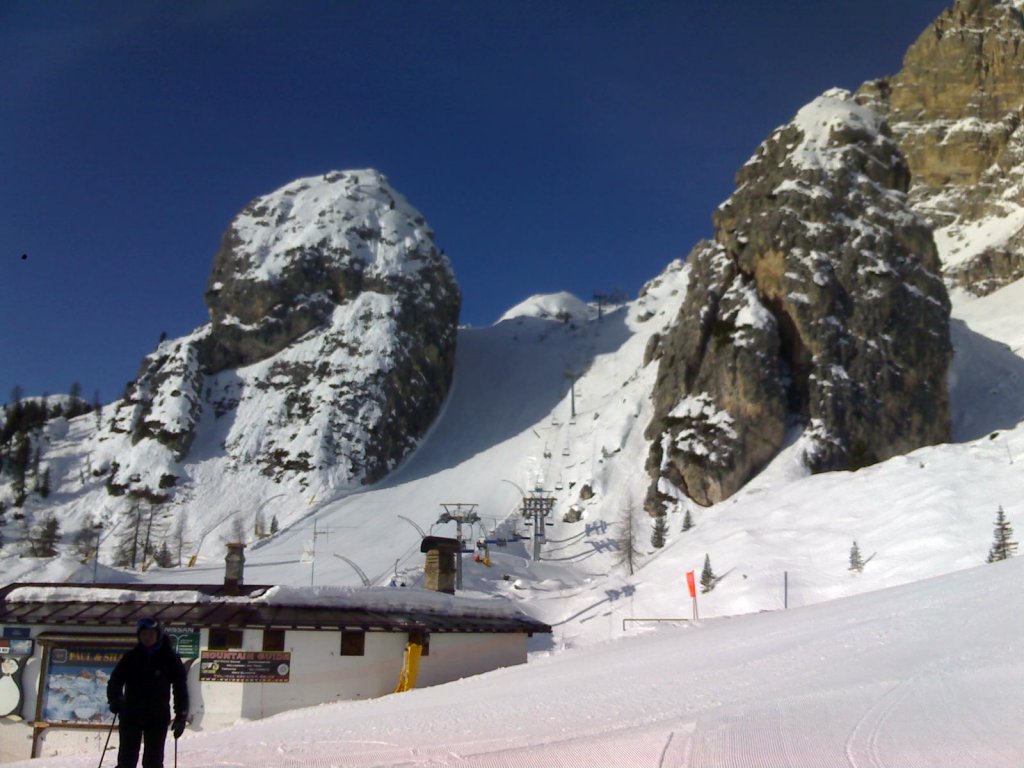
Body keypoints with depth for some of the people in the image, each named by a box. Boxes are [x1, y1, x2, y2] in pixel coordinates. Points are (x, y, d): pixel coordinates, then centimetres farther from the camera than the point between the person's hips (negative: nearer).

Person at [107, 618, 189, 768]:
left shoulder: (170, 658, 0)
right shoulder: (131, 657, 4)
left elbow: (180, 688, 1)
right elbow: (115, 680, 7)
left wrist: (181, 716, -5)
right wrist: (114, 700, -13)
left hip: (158, 717, -2)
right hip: (131, 715, 2)